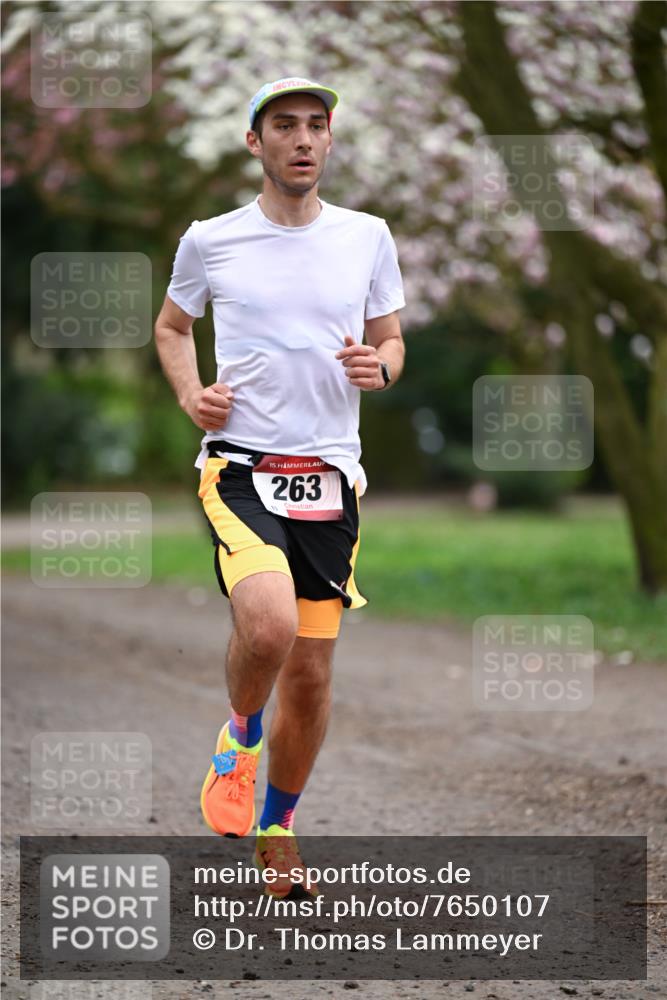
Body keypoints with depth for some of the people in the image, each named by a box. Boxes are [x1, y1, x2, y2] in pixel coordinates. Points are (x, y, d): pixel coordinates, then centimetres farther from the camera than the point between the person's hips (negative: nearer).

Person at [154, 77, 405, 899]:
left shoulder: (367, 237, 7)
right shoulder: (210, 241, 2)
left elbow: (391, 340, 18)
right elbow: (171, 326, 19)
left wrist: (378, 365, -6)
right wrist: (190, 394, 0)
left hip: (330, 475, 3)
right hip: (240, 463, -3)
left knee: (311, 673, 5)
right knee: (268, 626, -29)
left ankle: (276, 830, 27)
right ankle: (240, 738, 4)